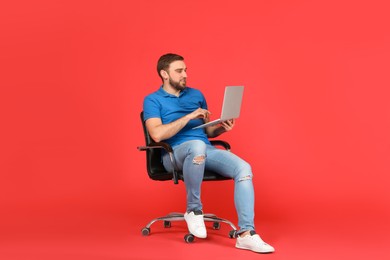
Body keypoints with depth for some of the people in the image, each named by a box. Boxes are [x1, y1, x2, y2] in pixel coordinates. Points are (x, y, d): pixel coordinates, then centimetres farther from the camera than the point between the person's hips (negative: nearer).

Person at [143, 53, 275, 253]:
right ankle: (194, 209, -21)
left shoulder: (196, 95, 21)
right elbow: (157, 134, -13)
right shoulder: (152, 100, 4)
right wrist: (189, 117, -14)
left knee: (243, 168, -23)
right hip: (176, 153, -5)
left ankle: (246, 233, -27)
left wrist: (222, 128, 1)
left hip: (206, 150, 5)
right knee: (197, 145, -41)